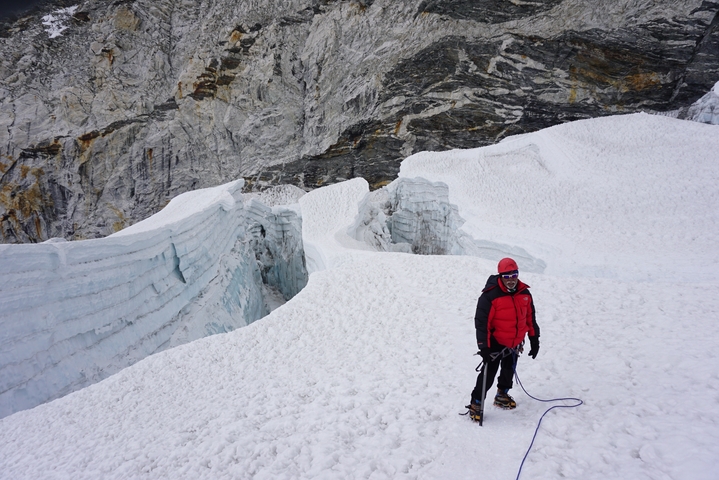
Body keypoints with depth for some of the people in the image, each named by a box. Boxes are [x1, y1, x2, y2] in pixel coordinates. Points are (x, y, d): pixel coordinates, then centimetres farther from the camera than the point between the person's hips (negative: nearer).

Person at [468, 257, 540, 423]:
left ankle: (502, 395, 43)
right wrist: (483, 346, -23)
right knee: (488, 374, -6)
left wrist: (534, 340, 10)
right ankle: (476, 404, 5)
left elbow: (530, 318, 9)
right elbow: (481, 322, -21)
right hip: (496, 343, -6)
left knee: (509, 371, 21)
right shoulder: (490, 295, -22)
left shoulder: (525, 294, -2)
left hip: (514, 344, 6)